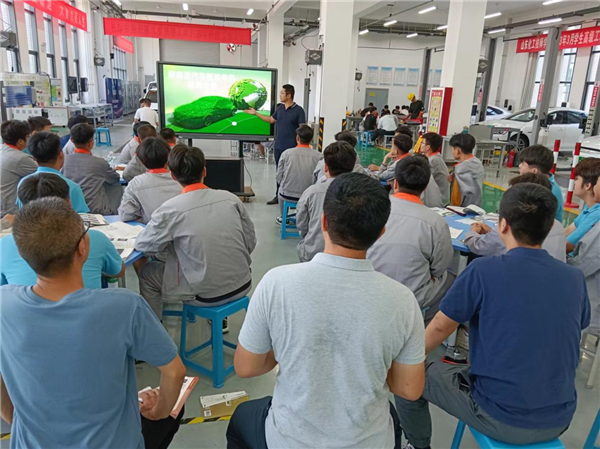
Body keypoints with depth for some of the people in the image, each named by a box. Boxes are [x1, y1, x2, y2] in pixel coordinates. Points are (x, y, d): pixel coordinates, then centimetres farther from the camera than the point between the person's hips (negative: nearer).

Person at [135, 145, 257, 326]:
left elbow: (142, 246, -3)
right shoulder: (230, 198, -6)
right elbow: (251, 242, 1)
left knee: (147, 273, 19)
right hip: (243, 285, 4)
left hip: (207, 295, -4)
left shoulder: (171, 209, -16)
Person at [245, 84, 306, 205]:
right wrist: (256, 113, 19)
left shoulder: (298, 110, -9)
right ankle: (278, 196, 22)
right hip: (278, 146, 6)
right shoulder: (280, 108, 10)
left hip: (292, 148, -6)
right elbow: (271, 120, 23)